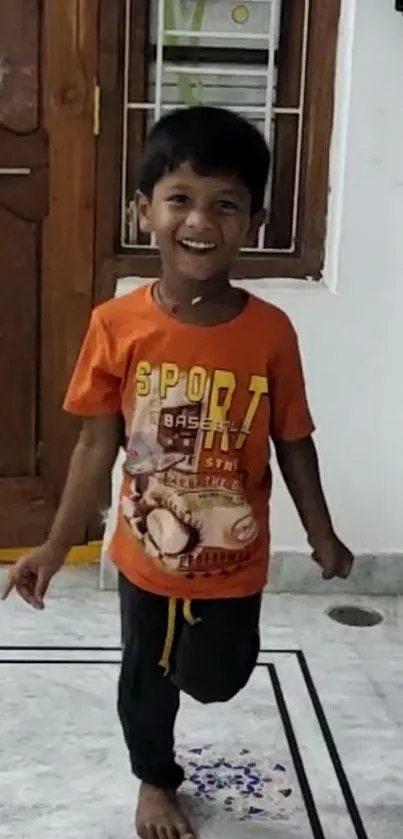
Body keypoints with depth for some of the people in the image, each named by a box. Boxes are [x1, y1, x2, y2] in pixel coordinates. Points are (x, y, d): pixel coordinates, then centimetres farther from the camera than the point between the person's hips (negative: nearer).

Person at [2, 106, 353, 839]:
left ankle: (200, 649, 49)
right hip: (145, 552, 1)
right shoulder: (117, 325, -16)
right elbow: (97, 443, -6)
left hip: (233, 557, -1)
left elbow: (293, 443, -4)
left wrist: (321, 536, 6)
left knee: (215, 682, 13)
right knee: (144, 678, 20)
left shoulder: (271, 331, -16)